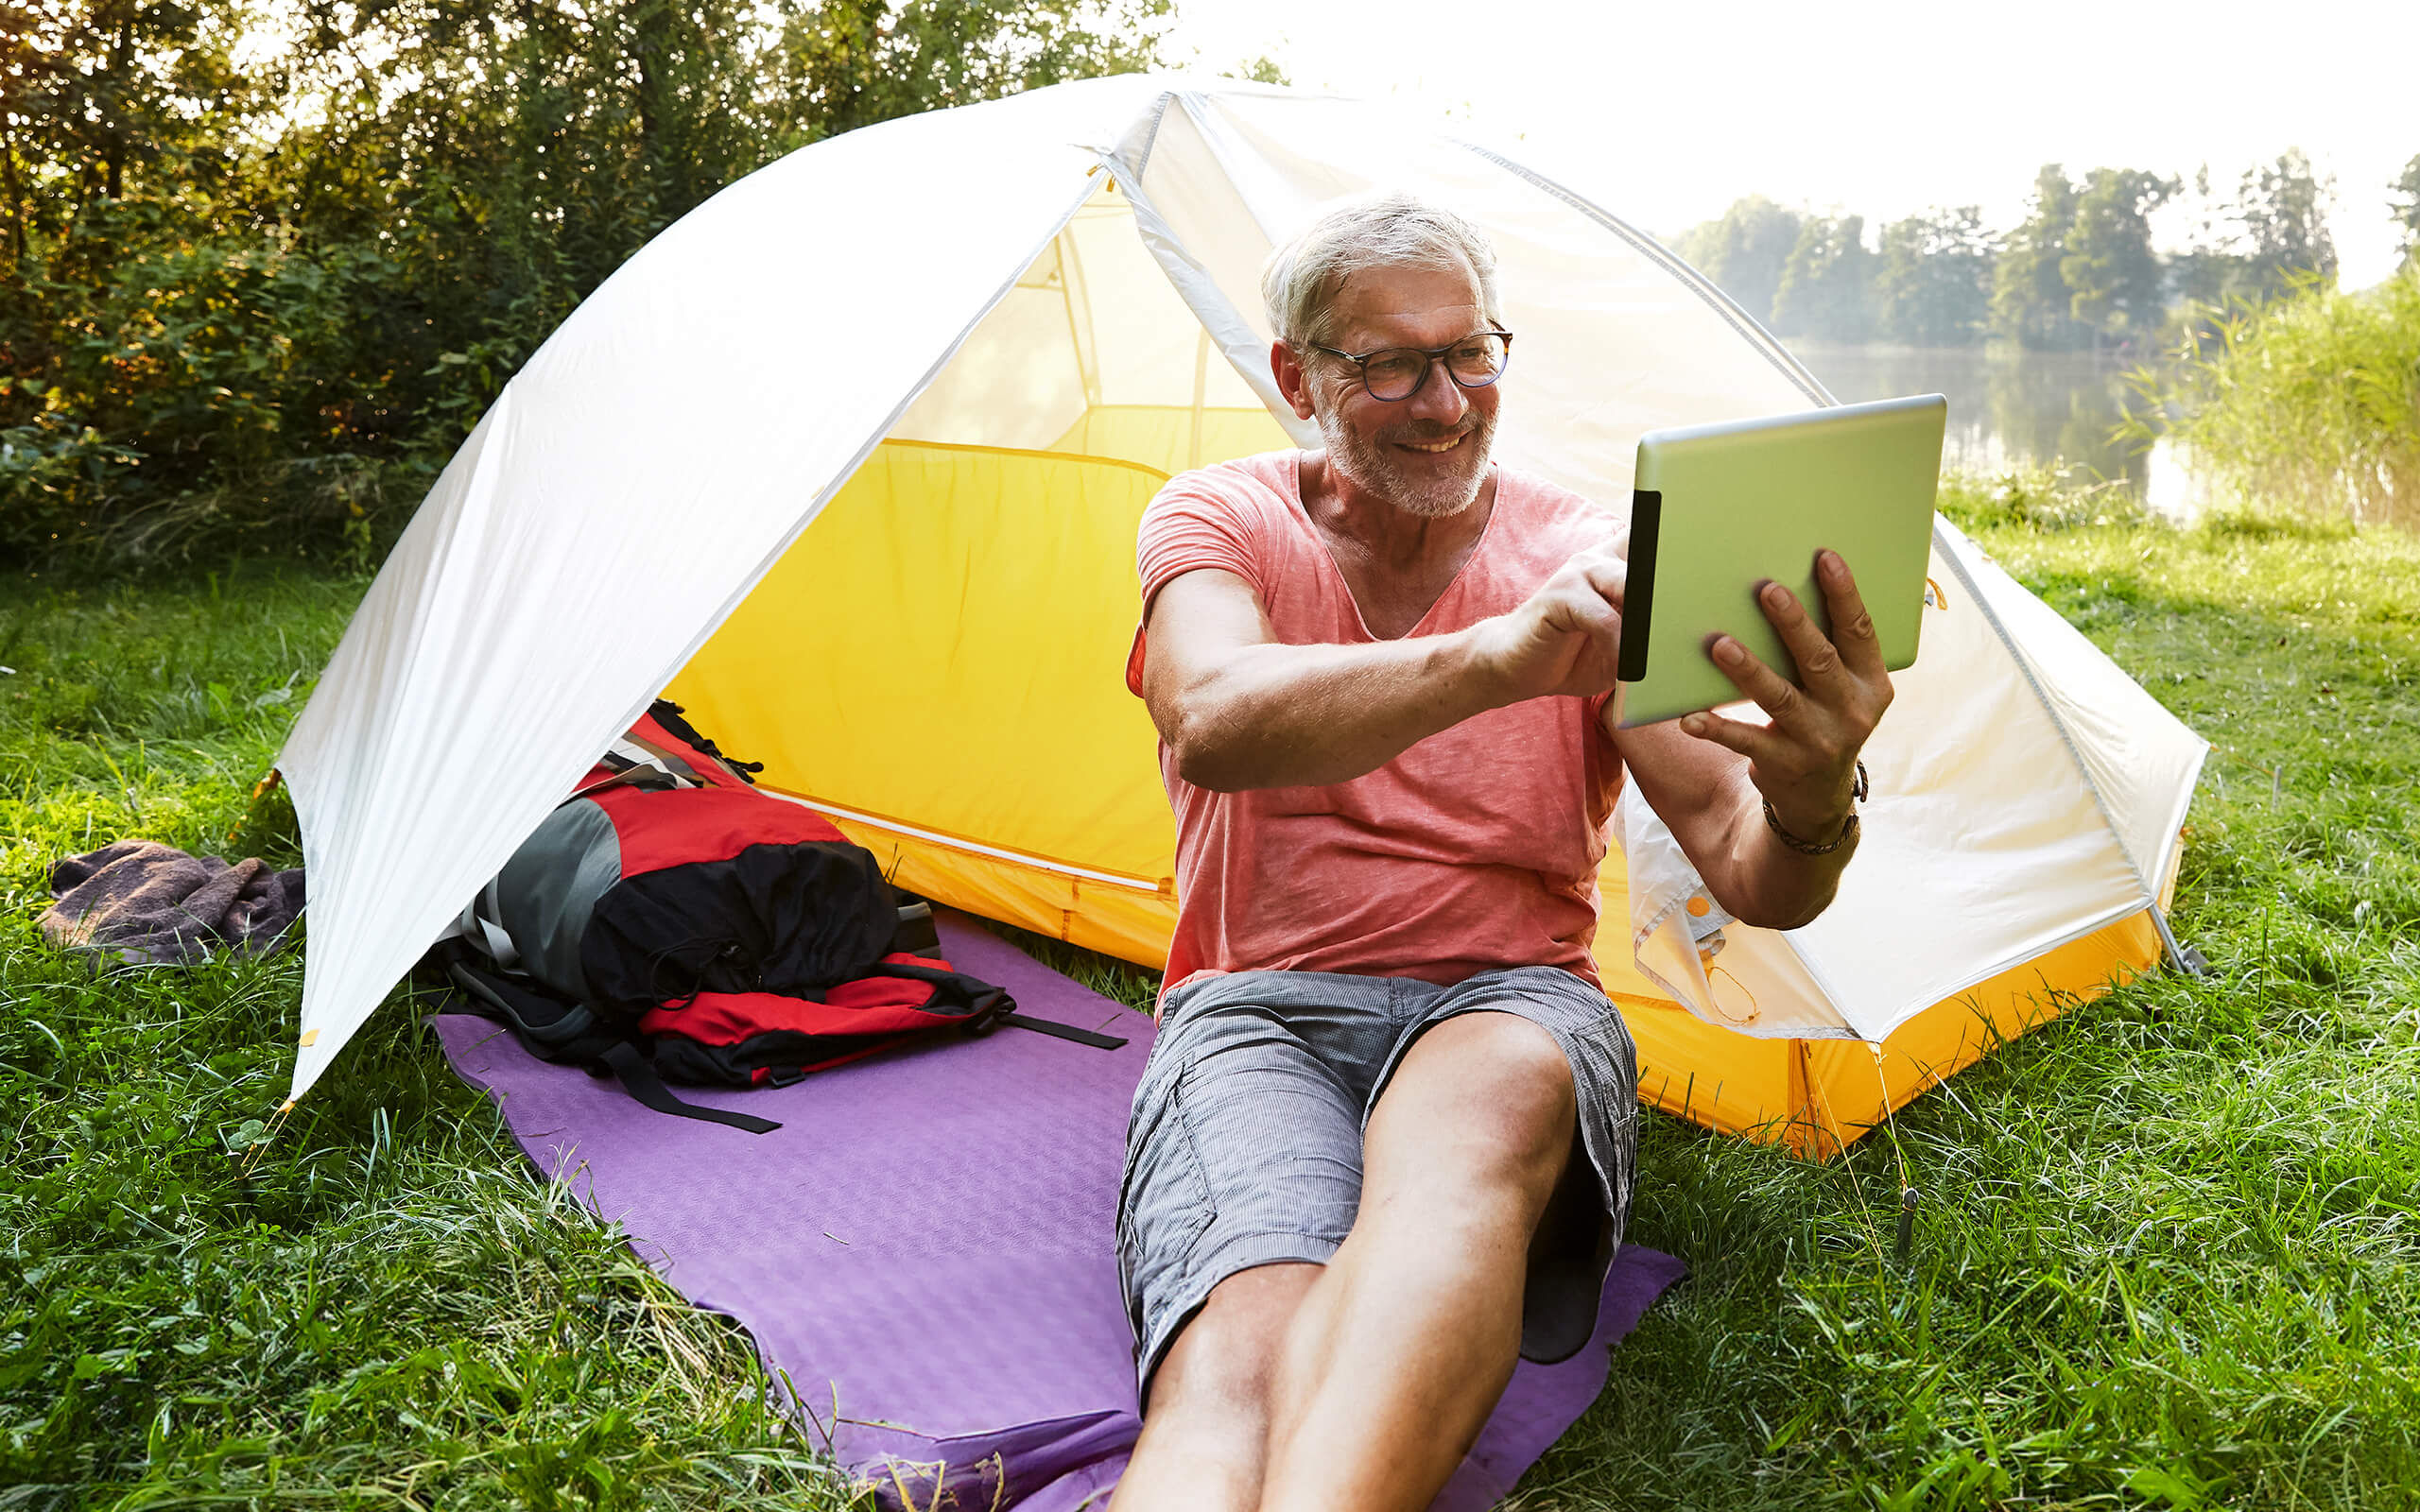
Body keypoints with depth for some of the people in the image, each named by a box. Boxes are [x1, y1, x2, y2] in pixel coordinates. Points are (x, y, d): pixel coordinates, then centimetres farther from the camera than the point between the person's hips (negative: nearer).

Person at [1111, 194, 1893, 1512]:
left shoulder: (1592, 560, 3)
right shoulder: (1216, 521, 3)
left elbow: (1752, 885, -6)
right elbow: (1211, 722, -23)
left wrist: (1811, 809, -32)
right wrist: (1494, 654, -40)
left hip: (1512, 1006, 1)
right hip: (1259, 1010, 0)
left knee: (1485, 1104, -40)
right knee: (1249, 1358, -35)